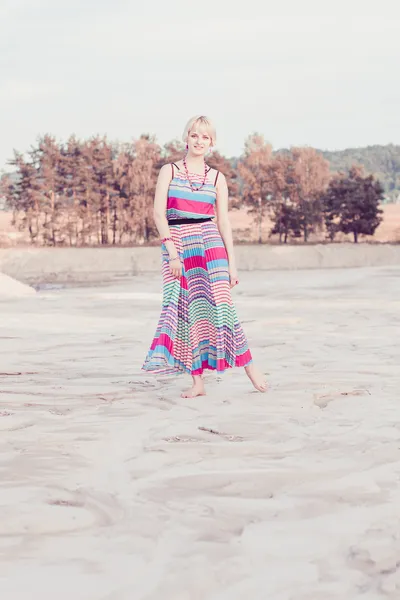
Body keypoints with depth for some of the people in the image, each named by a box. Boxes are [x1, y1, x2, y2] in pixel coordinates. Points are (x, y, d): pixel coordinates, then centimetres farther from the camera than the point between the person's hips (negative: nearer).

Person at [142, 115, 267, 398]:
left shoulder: (217, 178, 8)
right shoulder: (169, 171, 5)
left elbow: (224, 221, 7)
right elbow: (159, 213, -3)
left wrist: (232, 262, 2)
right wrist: (172, 253, -12)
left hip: (209, 242, 0)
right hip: (176, 243, 0)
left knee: (218, 305, -11)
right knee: (186, 311, 1)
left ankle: (249, 364, 1)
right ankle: (197, 382, 5)